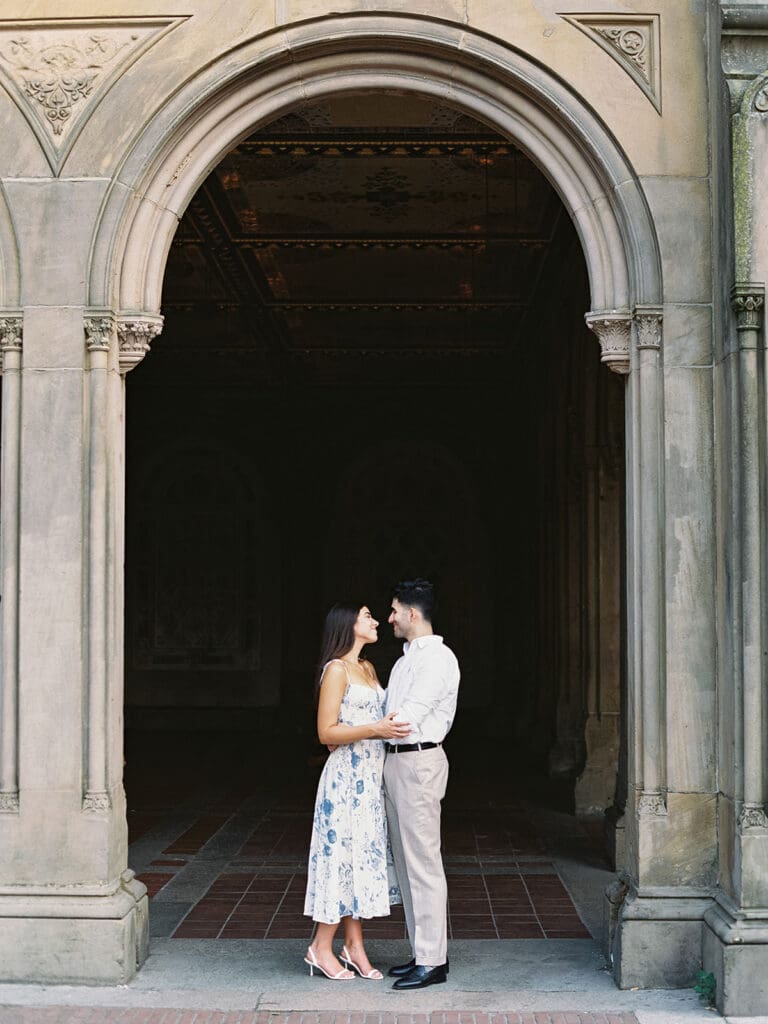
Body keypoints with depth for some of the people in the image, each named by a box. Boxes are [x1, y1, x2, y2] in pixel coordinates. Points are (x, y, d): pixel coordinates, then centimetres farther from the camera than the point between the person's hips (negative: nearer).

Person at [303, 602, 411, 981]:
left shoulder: (368, 669, 15)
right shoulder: (336, 670, -10)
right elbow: (327, 732, -15)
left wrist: (397, 725, 8)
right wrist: (375, 729, -23)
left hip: (371, 777, 8)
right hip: (346, 775, -8)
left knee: (363, 856, 9)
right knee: (343, 854, -3)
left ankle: (354, 945, 16)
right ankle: (321, 948, 7)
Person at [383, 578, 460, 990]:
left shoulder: (437, 657, -12)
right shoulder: (406, 659, 19)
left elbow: (409, 715, -18)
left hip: (419, 761, -10)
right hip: (395, 761, 10)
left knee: (423, 863, -7)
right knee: (405, 860, 12)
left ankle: (433, 961, -3)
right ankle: (422, 951, 20)